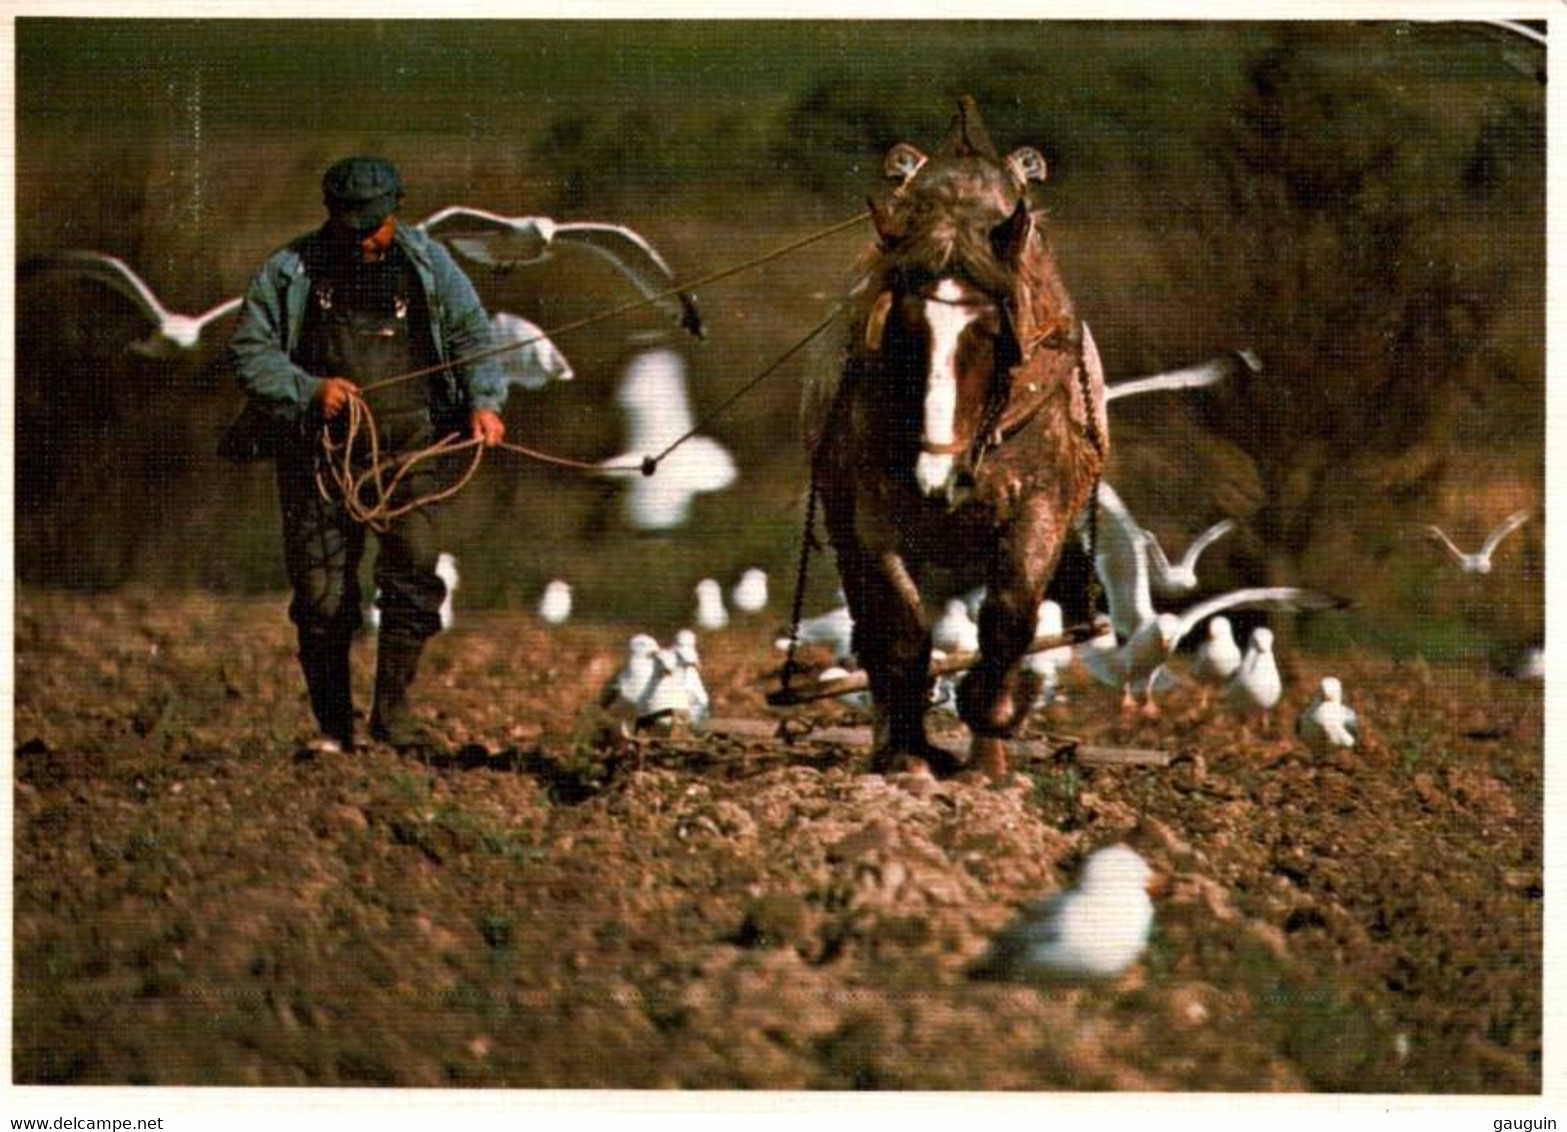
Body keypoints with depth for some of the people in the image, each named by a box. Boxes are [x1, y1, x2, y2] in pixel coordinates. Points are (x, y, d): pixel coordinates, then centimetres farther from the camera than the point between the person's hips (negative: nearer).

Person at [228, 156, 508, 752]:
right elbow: (250, 350, 2)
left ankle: (392, 708, -3)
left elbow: (472, 334, 9)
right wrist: (309, 389, -14)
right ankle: (333, 725, 11)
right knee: (321, 590, -2)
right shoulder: (290, 271, 2)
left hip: (407, 441, 1)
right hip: (319, 449, -1)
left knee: (414, 564, -13)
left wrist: (483, 400, -8)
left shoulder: (428, 264, 7)